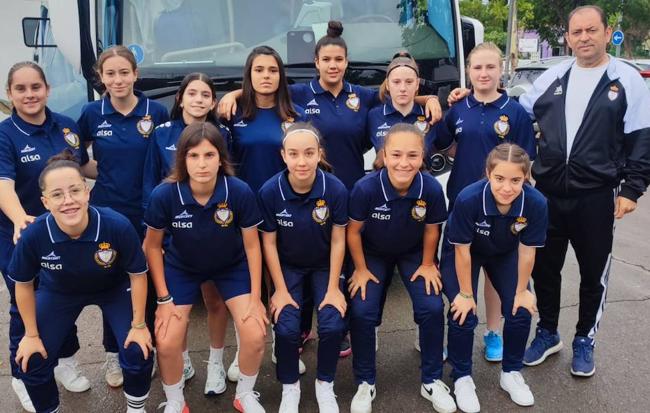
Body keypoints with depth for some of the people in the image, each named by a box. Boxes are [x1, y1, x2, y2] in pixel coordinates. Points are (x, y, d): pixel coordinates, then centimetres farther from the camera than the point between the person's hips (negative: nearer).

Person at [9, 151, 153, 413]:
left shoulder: (118, 226, -37)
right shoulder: (34, 235, -33)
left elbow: (137, 275, -18)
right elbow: (24, 284, -11)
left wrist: (138, 324, -11)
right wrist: (31, 334, -3)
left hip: (113, 288, -1)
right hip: (59, 292, 1)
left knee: (138, 353, -12)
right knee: (31, 361, -3)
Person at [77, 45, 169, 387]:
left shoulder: (156, 112, -6)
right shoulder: (92, 113, -3)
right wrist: (99, 172, -4)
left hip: (148, 214, -1)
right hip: (107, 213, 1)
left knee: (147, 284, 10)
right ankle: (113, 355, 28)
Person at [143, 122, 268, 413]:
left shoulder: (240, 192, -29)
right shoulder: (164, 195, -29)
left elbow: (252, 245, -14)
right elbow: (152, 246, -11)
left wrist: (255, 298, -10)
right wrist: (164, 299, -10)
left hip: (232, 266, 0)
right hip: (182, 266, 0)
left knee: (255, 336, -12)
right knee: (166, 344, -9)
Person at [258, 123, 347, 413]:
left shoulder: (336, 189, -23)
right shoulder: (270, 191, -24)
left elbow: (338, 241, -12)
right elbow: (269, 243, -12)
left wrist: (333, 288, -10)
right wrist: (281, 290, -11)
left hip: (324, 265, 1)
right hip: (287, 266, 0)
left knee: (333, 325, -16)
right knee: (286, 327, -17)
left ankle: (325, 384, 14)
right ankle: (290, 387, 13)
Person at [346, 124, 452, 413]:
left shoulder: (432, 189, -29)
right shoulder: (366, 188, -33)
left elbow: (431, 229, -8)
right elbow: (353, 231, -15)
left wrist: (427, 265, 1)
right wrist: (361, 270, -7)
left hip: (414, 253, 1)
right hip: (373, 254, -1)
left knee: (433, 308, -14)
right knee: (361, 311, -14)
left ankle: (432, 381, 10)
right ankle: (365, 383, 9)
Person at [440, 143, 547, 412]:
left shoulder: (536, 203, -32)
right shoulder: (468, 199, -39)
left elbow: (527, 251, -16)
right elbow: (463, 251, -26)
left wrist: (521, 291, -5)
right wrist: (465, 293, -16)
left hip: (504, 254, 3)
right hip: (463, 251, -3)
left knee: (521, 311, -4)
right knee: (464, 315, -13)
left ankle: (511, 373, 22)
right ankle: (462, 377, 12)